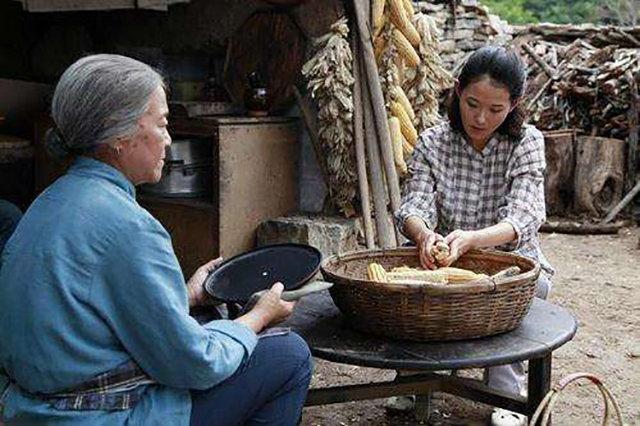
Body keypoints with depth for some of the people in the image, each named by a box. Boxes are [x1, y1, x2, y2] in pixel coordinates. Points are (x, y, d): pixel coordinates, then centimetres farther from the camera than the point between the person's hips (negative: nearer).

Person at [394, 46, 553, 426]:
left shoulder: (527, 142, -8)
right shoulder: (433, 142, -2)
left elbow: (523, 217, -22)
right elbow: (414, 206, -15)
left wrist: (469, 239, -44)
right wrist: (425, 235, -42)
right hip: (447, 266, 1)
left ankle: (506, 393, -15)